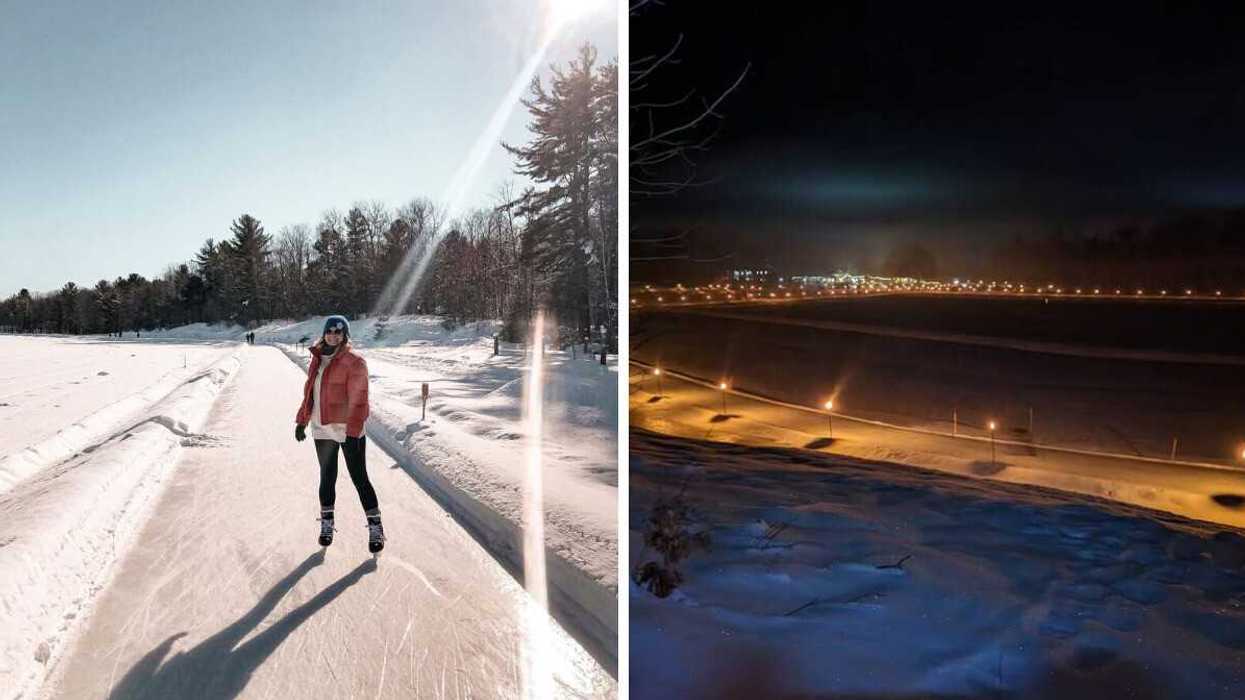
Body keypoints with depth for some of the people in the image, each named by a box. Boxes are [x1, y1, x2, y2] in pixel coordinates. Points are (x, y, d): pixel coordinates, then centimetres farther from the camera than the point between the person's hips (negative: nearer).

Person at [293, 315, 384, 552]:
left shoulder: (354, 362, -11)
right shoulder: (318, 360, 10)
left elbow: (358, 400, -16)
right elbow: (309, 392, 20)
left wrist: (353, 432, -21)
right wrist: (302, 421, 19)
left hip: (349, 430, -6)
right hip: (322, 430, 6)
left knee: (359, 478, -3)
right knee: (327, 477, 14)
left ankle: (375, 528, 5)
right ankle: (327, 523, 27)